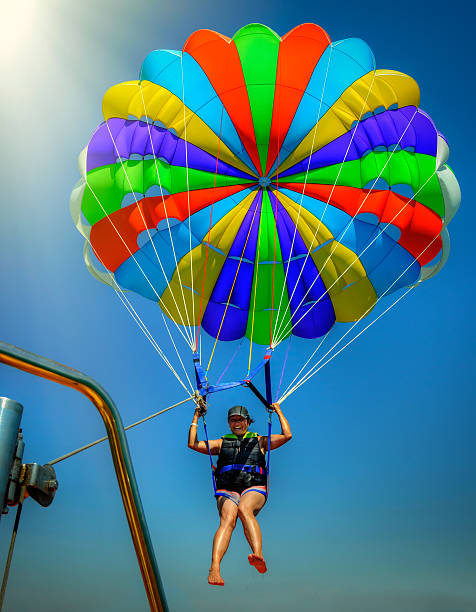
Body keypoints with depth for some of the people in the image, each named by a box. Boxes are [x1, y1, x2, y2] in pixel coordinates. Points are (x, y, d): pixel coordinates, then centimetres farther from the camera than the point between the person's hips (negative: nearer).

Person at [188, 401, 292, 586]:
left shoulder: (260, 441, 24)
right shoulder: (221, 443, 27)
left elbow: (287, 435, 15)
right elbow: (193, 444, 19)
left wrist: (278, 412, 19)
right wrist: (196, 417, 21)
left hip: (254, 489, -1)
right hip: (227, 491, 1)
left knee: (244, 509, -36)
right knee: (227, 520, -30)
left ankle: (258, 556, -55)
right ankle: (215, 567, -46)